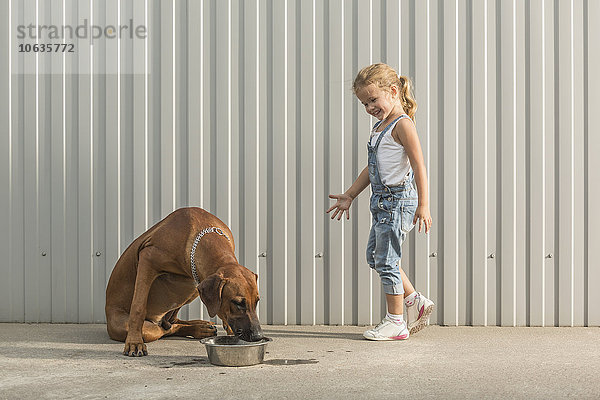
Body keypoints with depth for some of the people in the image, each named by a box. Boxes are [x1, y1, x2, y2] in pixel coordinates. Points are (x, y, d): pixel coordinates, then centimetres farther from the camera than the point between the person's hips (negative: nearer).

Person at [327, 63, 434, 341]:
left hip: (397, 200, -10)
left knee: (386, 261, -4)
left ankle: (396, 322, 7)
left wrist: (423, 205, -22)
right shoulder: (380, 127, 15)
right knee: (375, 256, 16)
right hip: (382, 202, 10)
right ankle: (416, 302, 25)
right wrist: (350, 195, 23)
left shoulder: (402, 124, -12)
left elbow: (419, 167, -17)